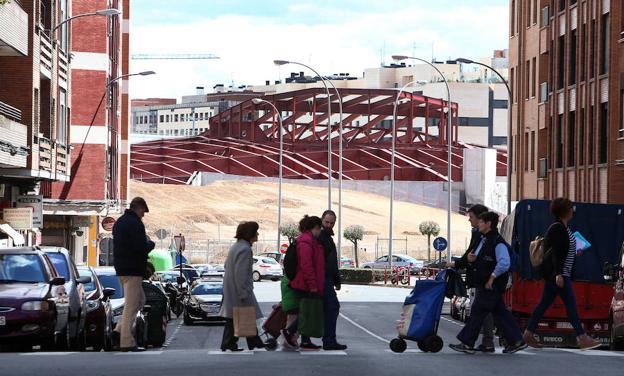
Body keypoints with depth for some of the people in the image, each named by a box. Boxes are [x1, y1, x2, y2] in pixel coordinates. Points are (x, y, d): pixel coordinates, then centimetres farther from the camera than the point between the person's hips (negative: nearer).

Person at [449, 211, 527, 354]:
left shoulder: (497, 242, -17)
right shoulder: (484, 240, 15)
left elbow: (504, 263, -27)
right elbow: (481, 259, 27)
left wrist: (492, 277, -22)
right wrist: (472, 258, 4)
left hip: (492, 285, -10)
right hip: (484, 284, 10)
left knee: (478, 311, -5)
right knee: (499, 312, 11)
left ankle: (467, 343, 0)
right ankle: (516, 341, 14)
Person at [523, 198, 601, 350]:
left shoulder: (564, 228, 16)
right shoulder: (557, 228, -14)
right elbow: (555, 252, -20)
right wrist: (558, 273, -25)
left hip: (557, 273, 10)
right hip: (557, 273, -10)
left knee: (545, 303, 12)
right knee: (570, 302, -10)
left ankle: (528, 334, 15)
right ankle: (582, 338, -11)